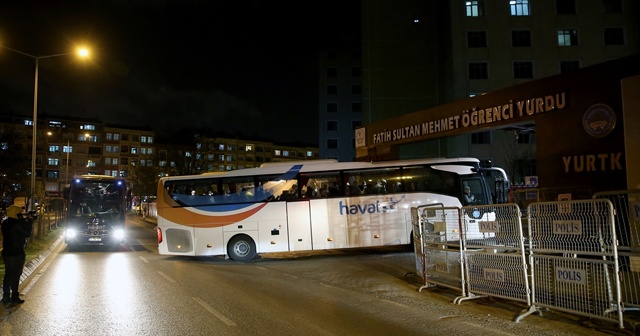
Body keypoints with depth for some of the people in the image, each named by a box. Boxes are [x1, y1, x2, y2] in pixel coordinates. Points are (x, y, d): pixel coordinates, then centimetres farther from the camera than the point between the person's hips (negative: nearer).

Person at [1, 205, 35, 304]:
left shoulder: (5, 223, 6)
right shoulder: (17, 224, -20)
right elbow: (27, 233, -13)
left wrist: (26, 221, 3)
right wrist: (30, 221, -7)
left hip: (6, 253, 8)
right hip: (17, 254, -8)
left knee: (8, 275, 14)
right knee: (16, 276, 1)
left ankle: (6, 297, 17)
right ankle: (14, 297, 5)